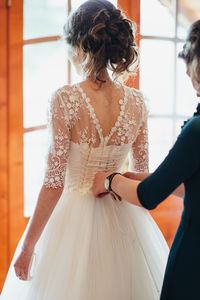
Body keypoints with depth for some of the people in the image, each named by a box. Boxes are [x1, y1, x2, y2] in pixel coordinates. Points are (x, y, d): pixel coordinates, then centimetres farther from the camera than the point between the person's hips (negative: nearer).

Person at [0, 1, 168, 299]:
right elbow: (142, 172, 5)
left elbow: (54, 181, -17)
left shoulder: (66, 99, -17)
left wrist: (27, 246, -8)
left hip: (74, 214, -4)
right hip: (123, 217, 4)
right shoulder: (136, 101, -4)